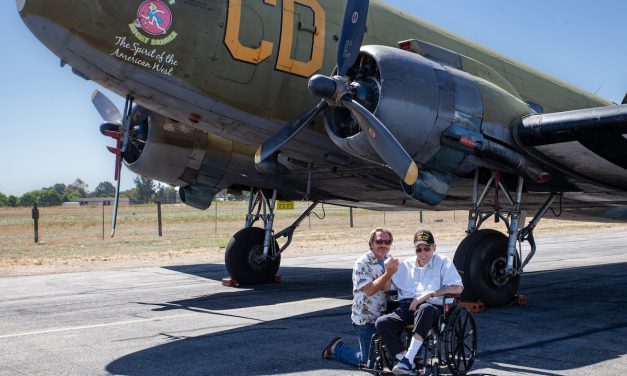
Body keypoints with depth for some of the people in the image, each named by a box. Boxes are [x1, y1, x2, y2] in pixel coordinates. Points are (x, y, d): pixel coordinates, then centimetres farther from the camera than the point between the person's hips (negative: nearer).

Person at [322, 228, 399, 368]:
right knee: (369, 363, 1)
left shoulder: (389, 260, 3)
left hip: (383, 315, 6)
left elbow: (387, 288, -9)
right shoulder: (362, 263, -15)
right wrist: (389, 273, -32)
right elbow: (370, 290, -26)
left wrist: (390, 271, -29)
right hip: (366, 318, -6)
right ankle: (337, 347, 22)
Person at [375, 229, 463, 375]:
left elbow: (458, 288, -2)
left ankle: (408, 359, -41)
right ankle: (408, 362, -25)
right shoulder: (406, 265, 23)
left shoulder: (443, 262, 13)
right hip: (406, 307, 4)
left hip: (432, 307, -4)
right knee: (381, 322, -26)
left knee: (425, 309, -41)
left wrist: (428, 294, -10)